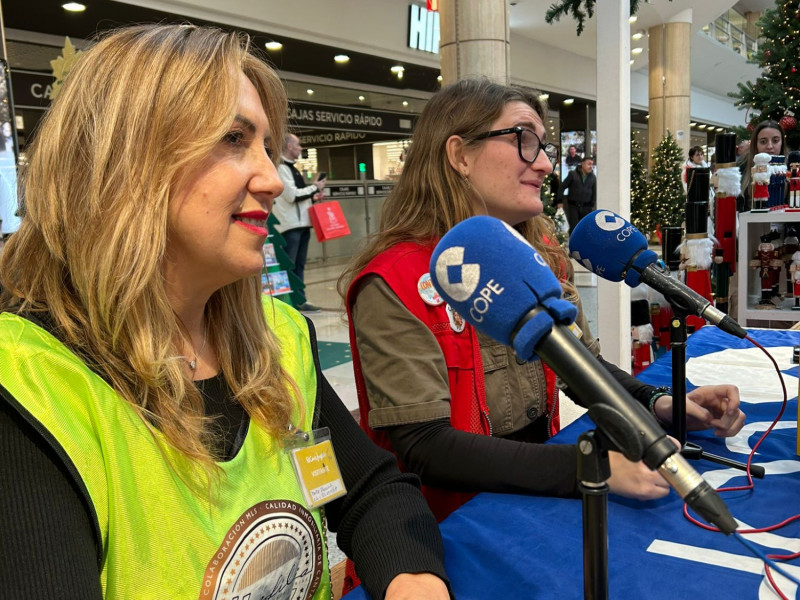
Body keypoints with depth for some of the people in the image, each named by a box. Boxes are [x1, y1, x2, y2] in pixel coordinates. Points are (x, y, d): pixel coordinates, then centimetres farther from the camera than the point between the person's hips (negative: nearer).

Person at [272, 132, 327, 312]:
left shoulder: (292, 168, 19)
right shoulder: (280, 168, -12)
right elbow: (292, 195, -19)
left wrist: (312, 197, 9)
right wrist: (315, 187, -8)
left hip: (302, 223, 10)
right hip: (290, 225, -10)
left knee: (299, 265, 13)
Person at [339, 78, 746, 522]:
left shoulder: (542, 256, 3)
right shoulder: (395, 284, -19)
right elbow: (425, 448, -24)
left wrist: (660, 403, -9)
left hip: (539, 492, 6)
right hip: (449, 518, -6)